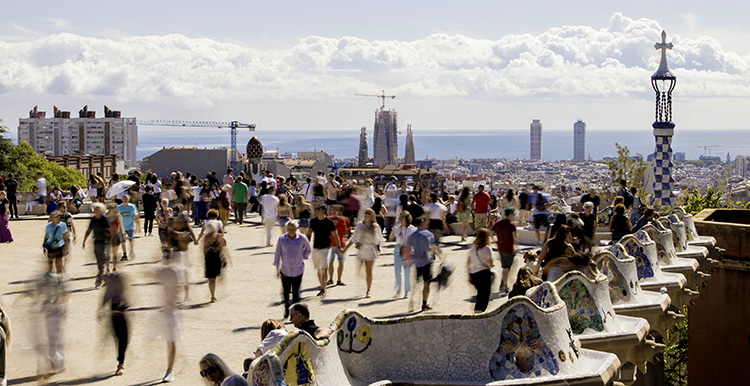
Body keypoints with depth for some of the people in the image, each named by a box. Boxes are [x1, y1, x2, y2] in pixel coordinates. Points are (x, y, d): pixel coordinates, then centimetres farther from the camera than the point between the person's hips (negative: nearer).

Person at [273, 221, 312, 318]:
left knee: (296, 293, 0)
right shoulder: (281, 239, -6)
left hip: (298, 271, 0)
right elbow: (278, 254, 1)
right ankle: (287, 308, 31)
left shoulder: (302, 238, -6)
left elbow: (309, 249, 13)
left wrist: (303, 258, 7)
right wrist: (277, 268, -1)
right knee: (286, 292, 3)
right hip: (285, 271, 0)